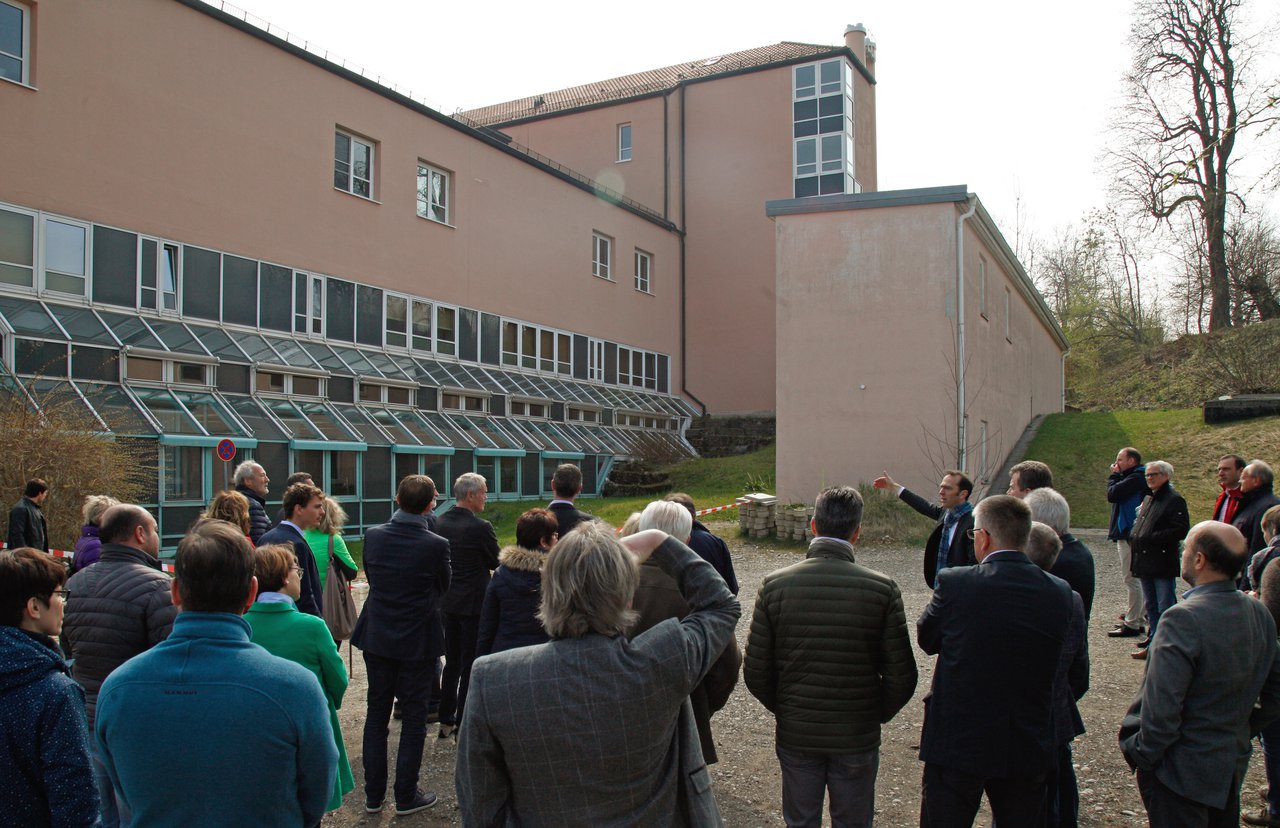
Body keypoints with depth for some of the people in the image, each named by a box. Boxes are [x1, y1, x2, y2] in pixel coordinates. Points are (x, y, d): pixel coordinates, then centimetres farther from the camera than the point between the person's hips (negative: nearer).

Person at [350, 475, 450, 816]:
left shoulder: (373, 536, -8)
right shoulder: (436, 545, -19)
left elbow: (371, 575, 7)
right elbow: (443, 586, -3)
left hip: (377, 637, 4)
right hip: (417, 642, -4)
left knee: (376, 715, 15)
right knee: (413, 720, 9)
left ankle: (373, 795, 24)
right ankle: (406, 796, 18)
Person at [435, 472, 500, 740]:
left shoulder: (440, 522, 1)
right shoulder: (480, 527, -19)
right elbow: (497, 562, -8)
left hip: (448, 601, 7)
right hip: (473, 602, -7)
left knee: (452, 662, 17)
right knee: (471, 665, 3)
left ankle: (446, 721, 25)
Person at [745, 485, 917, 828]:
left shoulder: (775, 584, -13)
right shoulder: (882, 588, -14)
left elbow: (756, 672, -9)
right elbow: (902, 677, -11)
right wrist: (877, 715, 7)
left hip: (795, 735, 1)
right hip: (857, 736, 0)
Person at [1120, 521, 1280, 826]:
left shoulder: (1183, 620, -27)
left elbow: (1161, 709, -26)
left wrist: (1141, 755, -11)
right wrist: (1237, 733, 17)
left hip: (1181, 772, -7)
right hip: (1233, 766, 7)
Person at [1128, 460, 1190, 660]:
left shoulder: (1174, 500, -9)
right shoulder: (1148, 499, 18)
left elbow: (1181, 530, -17)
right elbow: (1138, 523, 27)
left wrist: (1151, 538, -19)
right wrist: (1134, 537, 7)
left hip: (1163, 563, -9)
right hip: (1145, 562, 9)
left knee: (1165, 607, -4)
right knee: (1151, 605, 16)